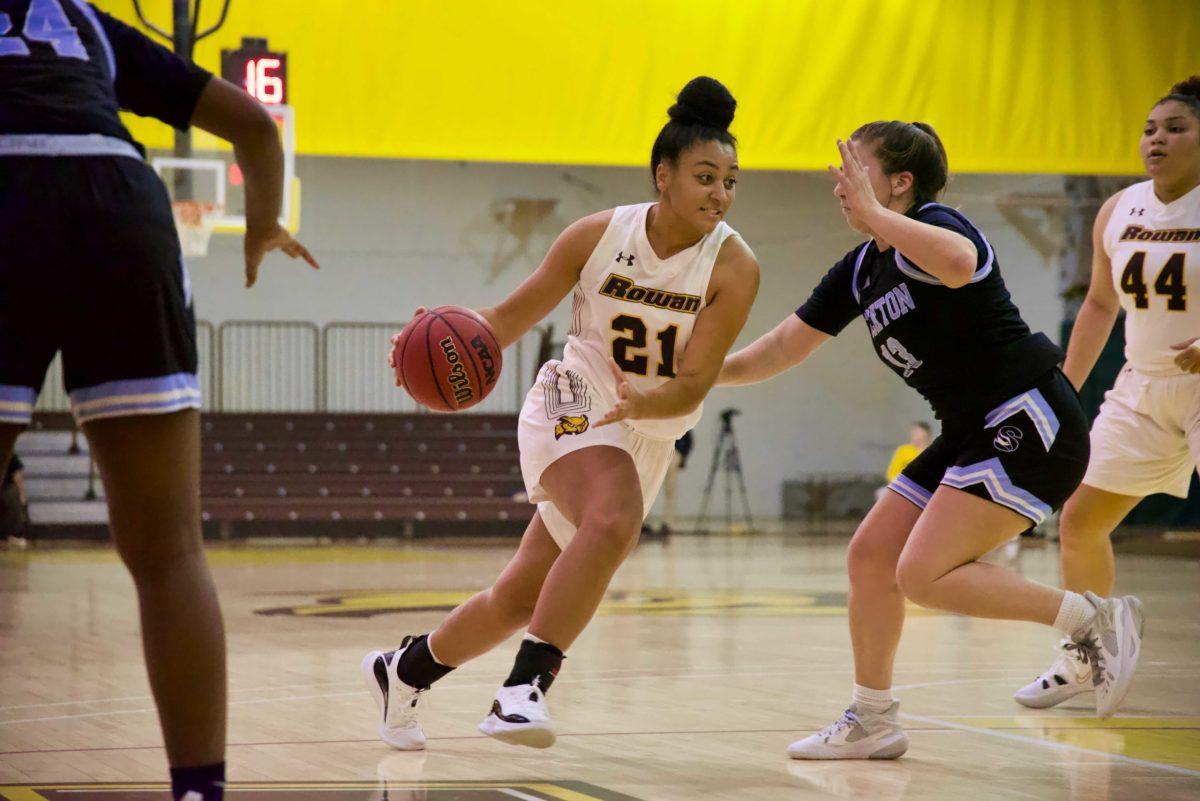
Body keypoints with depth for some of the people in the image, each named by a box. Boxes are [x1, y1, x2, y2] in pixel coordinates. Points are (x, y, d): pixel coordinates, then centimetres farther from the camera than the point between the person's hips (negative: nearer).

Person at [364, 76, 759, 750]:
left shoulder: (734, 268, -15)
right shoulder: (599, 236, -12)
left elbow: (694, 385, -19)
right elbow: (514, 318, -1)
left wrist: (643, 401, -40)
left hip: (648, 439, 3)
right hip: (575, 404, -3)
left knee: (522, 598, 10)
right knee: (613, 520, -36)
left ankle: (405, 670, 33)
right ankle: (525, 687, -36)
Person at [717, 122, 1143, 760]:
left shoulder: (934, 225, -14)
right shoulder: (860, 270, 13)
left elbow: (958, 263, -41)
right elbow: (780, 349, 17)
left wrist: (873, 214, -30)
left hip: (1029, 425, -9)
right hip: (970, 436, 9)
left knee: (925, 574, -18)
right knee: (871, 556, 6)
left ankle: (1095, 619, -9)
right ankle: (872, 721, 17)